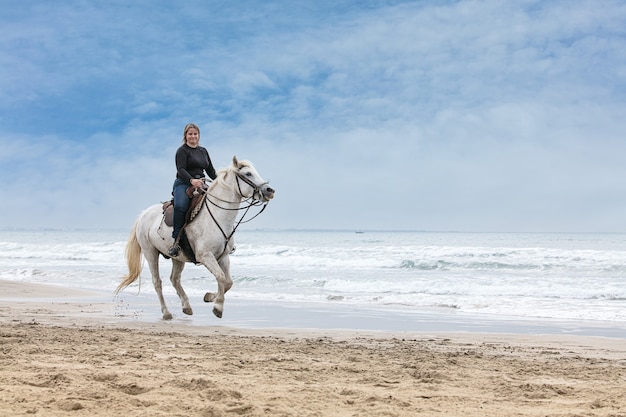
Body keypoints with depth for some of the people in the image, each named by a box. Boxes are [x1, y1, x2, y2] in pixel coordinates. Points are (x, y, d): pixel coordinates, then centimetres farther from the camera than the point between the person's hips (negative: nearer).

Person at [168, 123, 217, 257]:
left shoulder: (203, 151, 22)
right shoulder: (182, 151, 1)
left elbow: (210, 170, 22)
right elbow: (181, 169, -13)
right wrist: (192, 180, -31)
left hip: (200, 185, 7)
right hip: (184, 184, -7)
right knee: (180, 206, -35)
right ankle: (177, 240, -35)